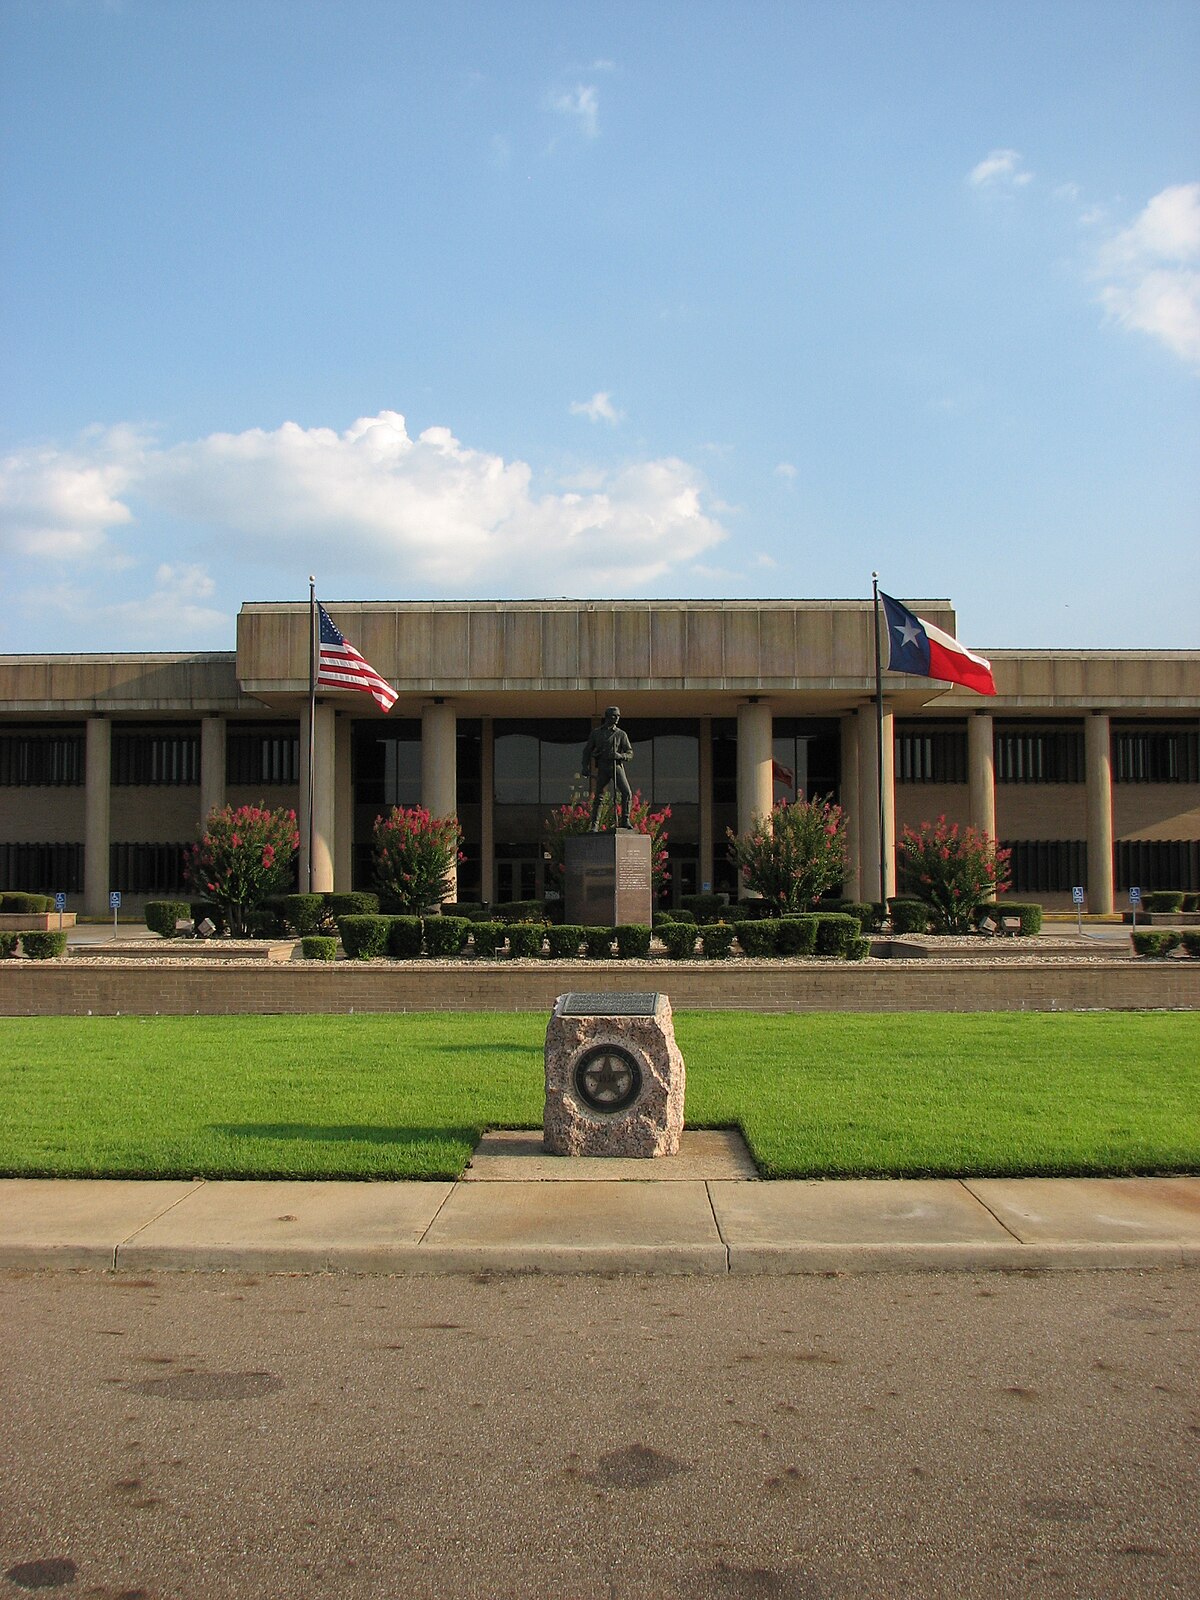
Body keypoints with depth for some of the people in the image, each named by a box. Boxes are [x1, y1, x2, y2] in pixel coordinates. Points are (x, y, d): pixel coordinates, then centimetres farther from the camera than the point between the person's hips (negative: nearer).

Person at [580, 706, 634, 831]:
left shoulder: (621, 734, 8)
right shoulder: (596, 733, 10)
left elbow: (630, 754, 4)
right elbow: (587, 750, 15)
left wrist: (620, 755, -18)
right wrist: (586, 767, 4)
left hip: (617, 766, 0)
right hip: (603, 768, 0)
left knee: (627, 793, -15)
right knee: (598, 796, -2)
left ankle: (624, 820, -8)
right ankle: (595, 825, 5)